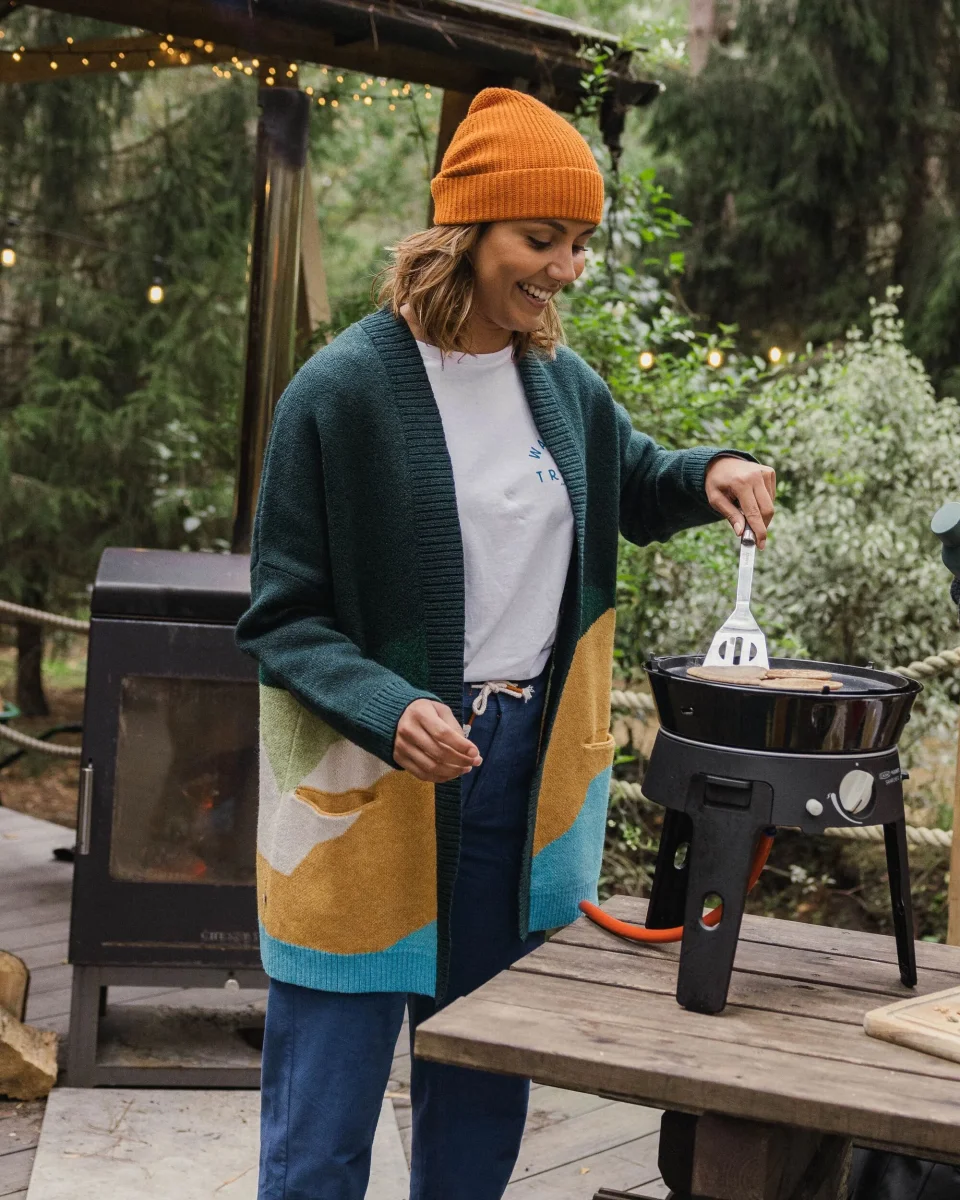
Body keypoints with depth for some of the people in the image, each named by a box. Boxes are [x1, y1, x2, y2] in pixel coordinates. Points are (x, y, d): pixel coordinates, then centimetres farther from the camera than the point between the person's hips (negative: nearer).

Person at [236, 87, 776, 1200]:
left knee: (484, 1095, 17)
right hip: (374, 789, -6)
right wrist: (388, 712, -28)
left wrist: (712, 474, 3)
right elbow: (283, 618, -11)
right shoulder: (344, 389, -13)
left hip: (528, 774, 6)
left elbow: (632, 484, 26)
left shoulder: (561, 380, 6)